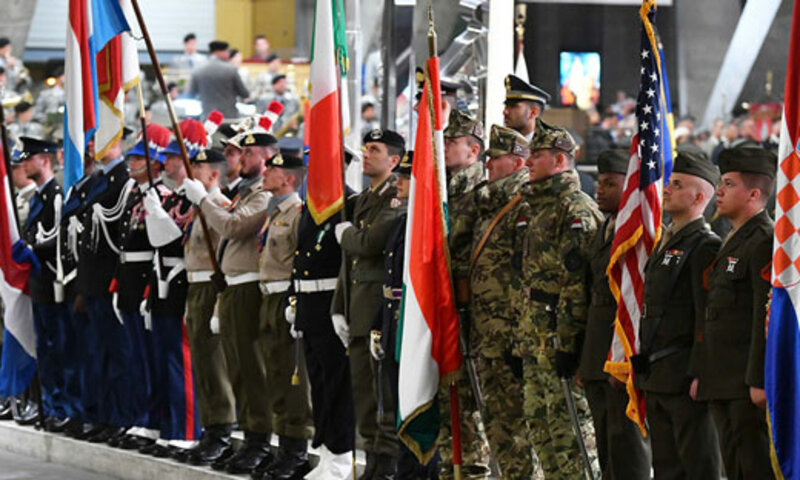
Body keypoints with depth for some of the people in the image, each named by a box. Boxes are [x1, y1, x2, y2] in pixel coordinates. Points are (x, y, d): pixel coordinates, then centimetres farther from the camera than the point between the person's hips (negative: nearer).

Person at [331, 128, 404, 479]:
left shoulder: (398, 198, -9)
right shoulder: (363, 200, 20)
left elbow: (372, 243, -22)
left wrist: (346, 235, -1)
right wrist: (339, 308, 16)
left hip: (382, 305, -9)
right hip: (359, 311, 9)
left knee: (386, 389, -7)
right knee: (364, 393, 10)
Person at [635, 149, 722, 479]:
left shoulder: (705, 247, -12)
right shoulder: (667, 242, 17)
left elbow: (707, 318, -17)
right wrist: (642, 370, 19)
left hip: (684, 377, -9)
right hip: (655, 377, 9)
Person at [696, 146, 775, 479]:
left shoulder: (765, 242, -12)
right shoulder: (733, 242, 19)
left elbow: (768, 317, -18)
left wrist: (760, 380, -22)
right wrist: (701, 374, 19)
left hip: (750, 385, -10)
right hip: (722, 384, 10)